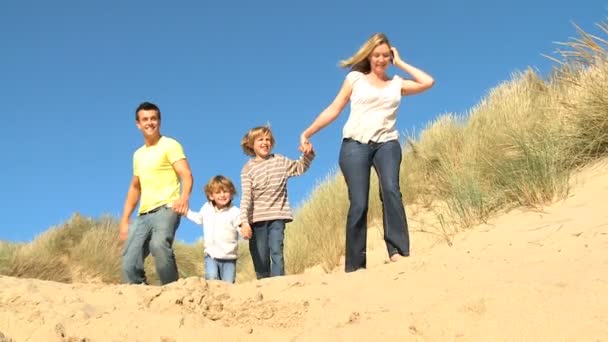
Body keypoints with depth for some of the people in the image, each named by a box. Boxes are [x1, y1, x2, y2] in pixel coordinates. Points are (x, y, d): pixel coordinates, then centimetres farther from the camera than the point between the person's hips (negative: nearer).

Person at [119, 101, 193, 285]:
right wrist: (124, 220, 23)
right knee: (130, 264, -6)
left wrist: (184, 197, -33)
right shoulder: (138, 154, 23)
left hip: (166, 209, -7)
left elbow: (186, 175, -12)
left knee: (159, 245, -34)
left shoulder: (170, 145, 1)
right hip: (143, 215, 7)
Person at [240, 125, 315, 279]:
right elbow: (246, 197, -9)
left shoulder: (280, 161, 8)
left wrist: (308, 154, 1)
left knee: (276, 251, -12)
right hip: (257, 219, -1)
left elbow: (300, 167, 22)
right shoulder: (248, 168, -1)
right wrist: (244, 222, -19)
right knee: (260, 258, 3)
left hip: (277, 216, 1)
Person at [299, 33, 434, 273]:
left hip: (387, 143, 2)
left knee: (391, 190, -25)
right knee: (358, 203, -11)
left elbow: (428, 82, 7)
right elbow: (334, 110, 13)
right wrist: (308, 133, 8)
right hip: (355, 144, -1)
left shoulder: (397, 83, 18)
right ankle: (354, 266, -8)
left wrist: (400, 63, 14)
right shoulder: (355, 78, 14)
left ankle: (398, 250, -30)